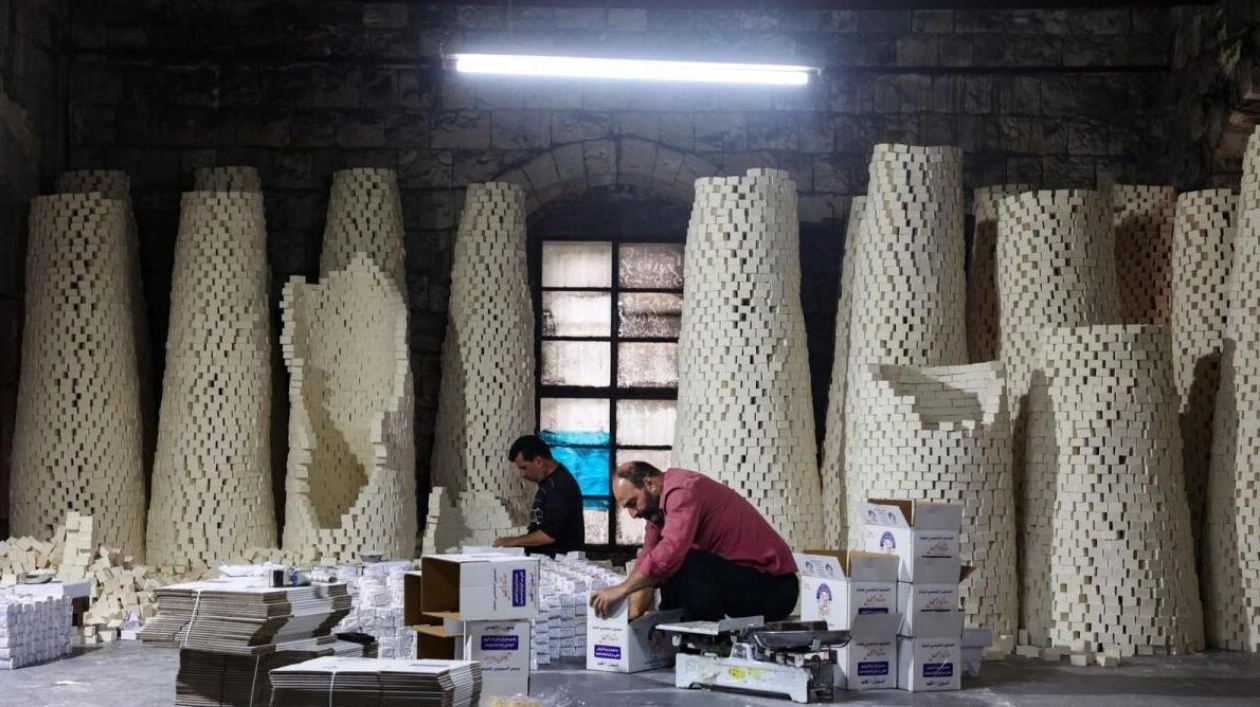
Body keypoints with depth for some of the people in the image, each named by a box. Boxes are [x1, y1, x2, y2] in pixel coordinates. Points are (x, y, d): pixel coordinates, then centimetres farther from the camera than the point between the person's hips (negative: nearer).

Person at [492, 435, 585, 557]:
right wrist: (519, 541, 8)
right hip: (545, 557, 9)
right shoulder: (548, 482, 15)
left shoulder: (560, 486, -17)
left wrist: (514, 541, -11)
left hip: (560, 560, -9)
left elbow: (549, 534, -22)